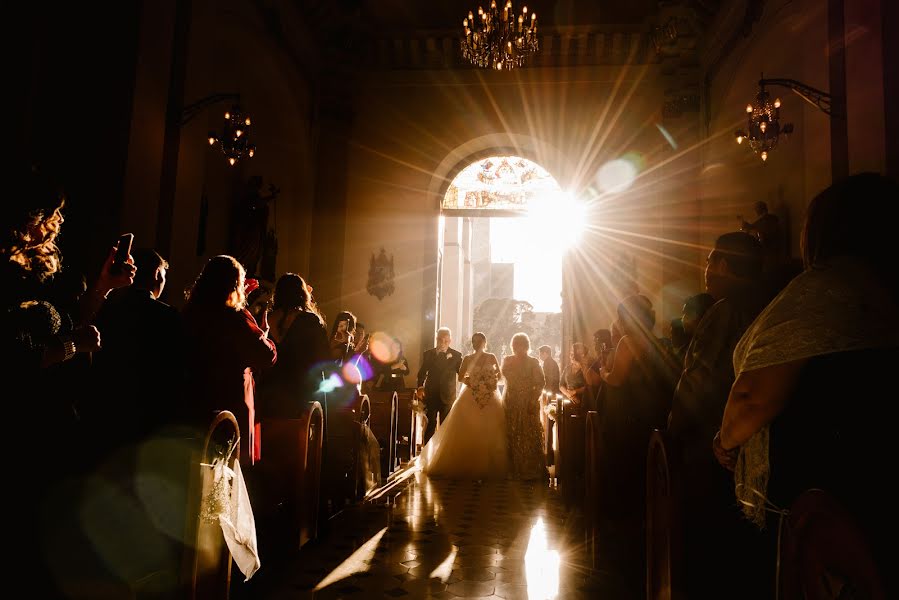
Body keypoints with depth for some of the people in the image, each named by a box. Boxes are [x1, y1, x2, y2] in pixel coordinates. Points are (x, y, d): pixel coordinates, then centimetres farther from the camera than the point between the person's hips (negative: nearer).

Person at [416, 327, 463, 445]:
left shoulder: (456, 355, 1)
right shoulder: (428, 354, 4)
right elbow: (422, 373, 5)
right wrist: (420, 387, -11)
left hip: (448, 396, -1)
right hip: (431, 395, 1)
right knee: (430, 424, 6)